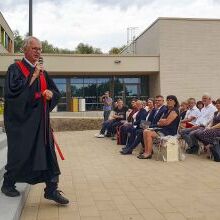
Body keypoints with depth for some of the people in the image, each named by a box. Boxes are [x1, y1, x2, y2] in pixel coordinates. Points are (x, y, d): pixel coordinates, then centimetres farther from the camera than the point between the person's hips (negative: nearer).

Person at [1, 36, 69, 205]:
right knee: (19, 154, 3)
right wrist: (34, 75, -18)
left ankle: (51, 189, 5)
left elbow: (57, 92, 17)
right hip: (21, 121, -5)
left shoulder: (42, 72, 14)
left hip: (40, 121, 5)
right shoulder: (15, 68, -3)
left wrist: (51, 93, -6)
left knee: (47, 153, 0)